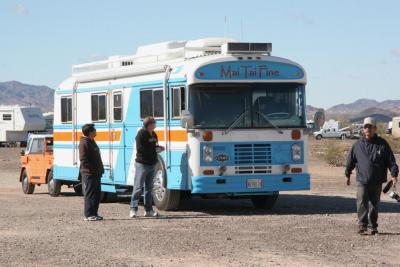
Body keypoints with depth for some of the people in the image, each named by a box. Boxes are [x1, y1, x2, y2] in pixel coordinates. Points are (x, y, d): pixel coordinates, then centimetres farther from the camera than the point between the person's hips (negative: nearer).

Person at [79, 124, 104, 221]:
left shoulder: (92, 142, 18)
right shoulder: (84, 143, -13)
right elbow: (83, 159, -19)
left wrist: (100, 169, 17)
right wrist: (91, 169, -21)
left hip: (96, 174, 10)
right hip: (89, 174, -10)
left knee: (97, 193, 12)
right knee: (90, 194, -7)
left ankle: (94, 213, 18)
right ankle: (88, 215, -4)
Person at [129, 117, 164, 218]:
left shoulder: (153, 134, 14)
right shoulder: (141, 134, -11)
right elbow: (140, 149, -19)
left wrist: (158, 148, 1)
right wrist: (154, 149, -19)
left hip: (152, 164, 8)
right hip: (142, 164, -8)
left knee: (149, 188, 11)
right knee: (138, 188, -7)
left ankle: (148, 210, 15)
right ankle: (133, 209, -3)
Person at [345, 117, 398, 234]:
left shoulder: (382, 144, 1)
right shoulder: (358, 144, 4)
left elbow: (391, 161, 2)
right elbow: (350, 161, 14)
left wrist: (394, 174, -7)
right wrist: (347, 175, 17)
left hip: (377, 182, 0)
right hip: (362, 180, 0)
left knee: (374, 205, 8)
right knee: (362, 203, -14)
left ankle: (373, 226, 18)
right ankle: (362, 224, -13)